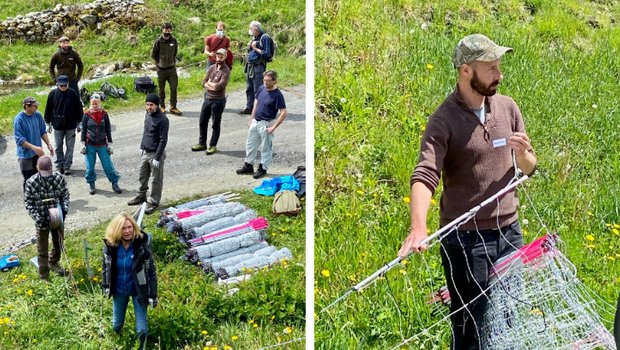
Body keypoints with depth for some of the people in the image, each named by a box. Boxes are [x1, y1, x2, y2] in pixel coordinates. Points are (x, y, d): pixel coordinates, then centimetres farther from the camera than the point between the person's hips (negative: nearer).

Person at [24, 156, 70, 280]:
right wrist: (37, 218, -19)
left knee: (59, 243, 24)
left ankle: (53, 263, 53)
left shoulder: (59, 178, -14)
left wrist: (64, 209, -16)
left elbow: (65, 195, 0)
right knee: (42, 249, 9)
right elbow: (28, 202, -9)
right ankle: (44, 277, 24)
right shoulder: (31, 182, -19)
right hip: (42, 221, -3)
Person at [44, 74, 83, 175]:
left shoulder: (73, 94, -4)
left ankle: (67, 166, 12)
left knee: (70, 146, 4)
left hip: (71, 125, 0)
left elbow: (79, 109, 4)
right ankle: (59, 166, 19)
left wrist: (79, 122, 5)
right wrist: (48, 123, 4)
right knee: (58, 147, 8)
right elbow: (48, 109, 4)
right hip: (57, 125, 1)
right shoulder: (53, 94, -4)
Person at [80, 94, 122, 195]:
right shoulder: (87, 115, -3)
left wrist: (109, 144, 3)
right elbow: (83, 130, 3)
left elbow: (108, 130, 5)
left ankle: (114, 183, 11)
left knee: (108, 165, 1)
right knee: (90, 166, 6)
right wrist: (83, 144, -1)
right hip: (90, 145, 0)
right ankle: (91, 184, 22)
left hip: (102, 145, 0)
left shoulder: (104, 114, -1)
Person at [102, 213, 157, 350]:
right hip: (119, 290, 3)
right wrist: (105, 285, 8)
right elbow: (105, 265, 3)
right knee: (116, 323, 21)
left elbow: (151, 270, -14)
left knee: (141, 328, 0)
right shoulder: (110, 245, -16)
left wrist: (153, 294, -13)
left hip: (138, 290, -2)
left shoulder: (142, 245, -23)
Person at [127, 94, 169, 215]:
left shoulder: (162, 119, -21)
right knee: (143, 176, 20)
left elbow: (163, 140, -19)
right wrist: (142, 147, 16)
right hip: (145, 152, 8)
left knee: (156, 180, 6)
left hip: (155, 153, -8)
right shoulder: (147, 114, 4)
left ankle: (153, 202, 17)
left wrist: (157, 158, -19)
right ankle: (141, 196, 37)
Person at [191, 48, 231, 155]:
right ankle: (202, 143, 27)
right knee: (202, 122, 13)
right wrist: (214, 85, -15)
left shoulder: (226, 71, -12)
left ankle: (213, 146, 15)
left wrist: (209, 83, -7)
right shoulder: (212, 68, 7)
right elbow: (204, 82, 2)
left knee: (216, 124, 5)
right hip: (208, 98, 6)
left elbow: (219, 86, -22)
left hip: (218, 100, -6)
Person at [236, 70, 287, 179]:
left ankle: (263, 169, 19)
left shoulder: (277, 95, -18)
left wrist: (273, 127, -20)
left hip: (266, 124, -7)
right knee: (250, 145, 16)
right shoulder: (261, 89, 1)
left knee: (265, 148, 7)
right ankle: (248, 166, 30)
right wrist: (252, 119, 13)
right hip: (255, 122, 7)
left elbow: (283, 113, -19)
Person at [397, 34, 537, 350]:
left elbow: (528, 168, 12)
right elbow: (425, 175, -26)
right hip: (466, 239, -5)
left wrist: (522, 153, -12)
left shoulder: (507, 107, 5)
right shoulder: (443, 121, -13)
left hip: (510, 231, 5)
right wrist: (418, 228, -43)